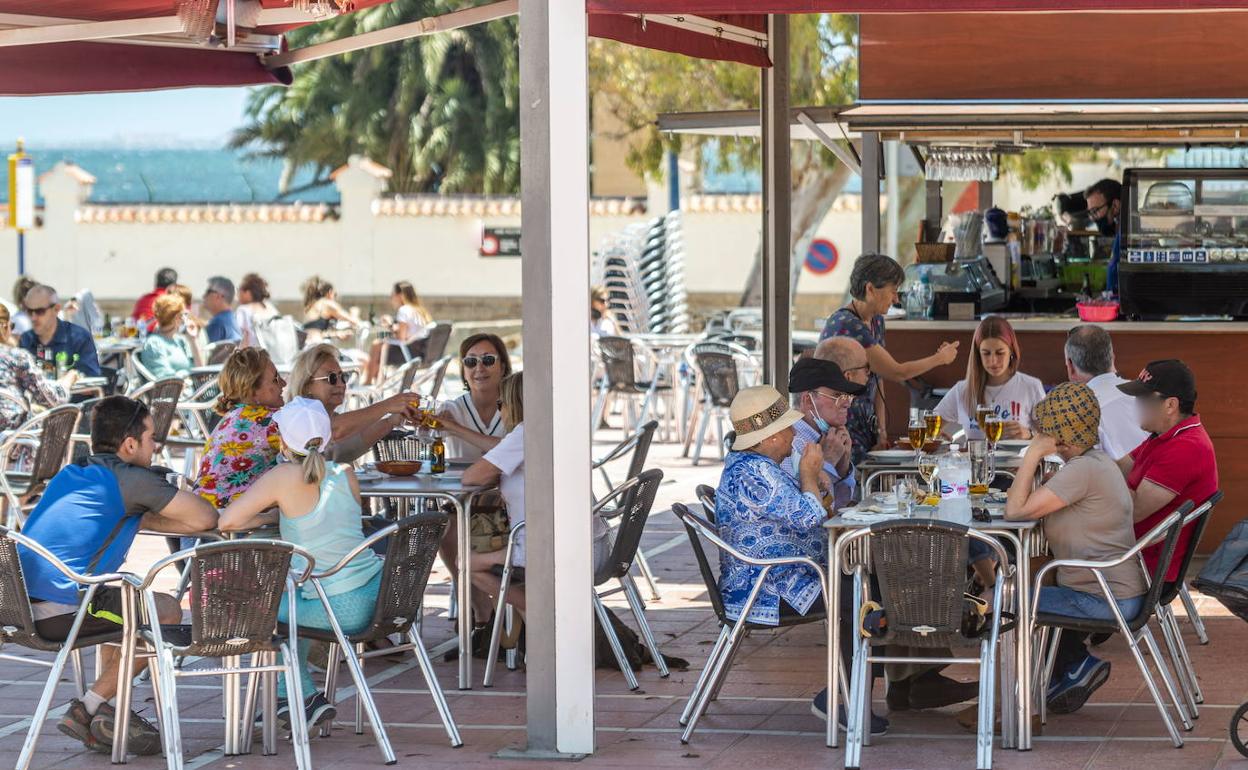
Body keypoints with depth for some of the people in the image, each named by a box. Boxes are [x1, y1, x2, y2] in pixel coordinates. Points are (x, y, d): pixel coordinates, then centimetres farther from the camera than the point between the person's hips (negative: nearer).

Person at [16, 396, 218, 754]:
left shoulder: (70, 473, 22)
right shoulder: (132, 479, -3)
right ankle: (89, 707, 10)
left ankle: (103, 716, 24)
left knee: (125, 601, 31)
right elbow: (206, 518, 0)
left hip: (20, 605, 9)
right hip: (61, 610, -9)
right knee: (167, 610, 9)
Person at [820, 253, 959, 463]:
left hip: (864, 428, 9)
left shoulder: (876, 321, 11)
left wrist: (881, 430, 6)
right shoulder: (846, 325, -19)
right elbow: (896, 373, -16)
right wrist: (940, 358, -2)